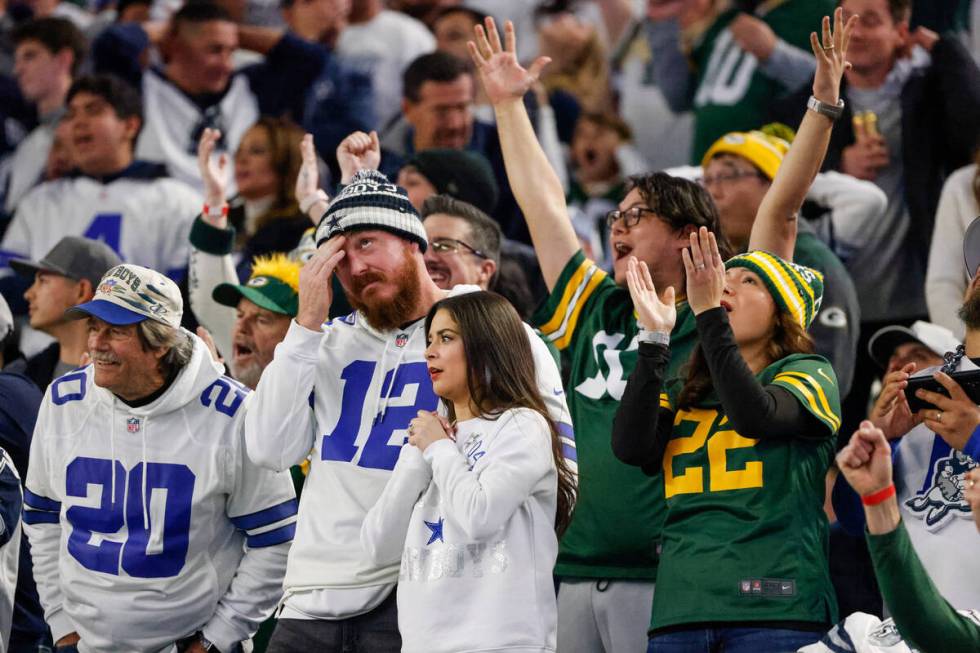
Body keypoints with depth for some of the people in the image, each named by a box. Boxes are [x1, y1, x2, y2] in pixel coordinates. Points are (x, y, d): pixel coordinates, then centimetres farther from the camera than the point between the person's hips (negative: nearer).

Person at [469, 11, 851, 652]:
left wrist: (823, 104, -11)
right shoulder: (594, 310, 17)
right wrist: (508, 103, 30)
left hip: (664, 577, -6)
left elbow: (781, 206, -4)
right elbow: (540, 200, 25)